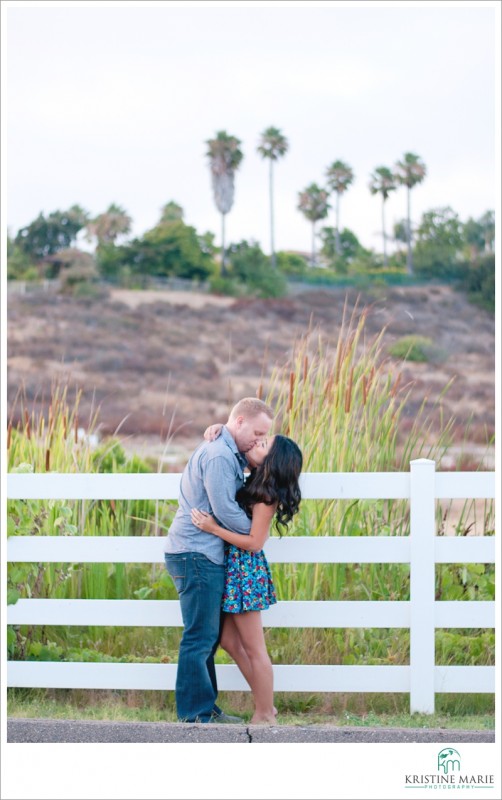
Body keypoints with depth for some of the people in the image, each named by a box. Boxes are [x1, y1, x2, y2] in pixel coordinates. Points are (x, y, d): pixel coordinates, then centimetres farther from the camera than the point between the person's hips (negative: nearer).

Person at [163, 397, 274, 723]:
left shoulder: (229, 453, 19)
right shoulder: (218, 455, -16)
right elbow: (225, 510, -18)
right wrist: (256, 530, -2)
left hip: (204, 556, 11)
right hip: (197, 554, -11)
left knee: (208, 636, 15)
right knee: (200, 638, -7)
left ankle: (205, 708, 22)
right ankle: (195, 717, -4)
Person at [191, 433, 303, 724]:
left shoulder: (267, 496, -18)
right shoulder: (255, 482, 6)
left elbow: (254, 542, -19)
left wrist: (214, 528, -21)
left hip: (246, 571, -9)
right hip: (234, 569, 9)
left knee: (254, 649, 0)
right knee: (230, 641, 16)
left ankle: (265, 717, 10)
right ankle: (266, 705, 24)